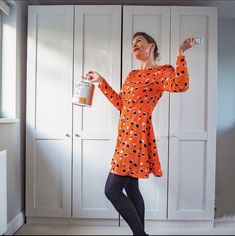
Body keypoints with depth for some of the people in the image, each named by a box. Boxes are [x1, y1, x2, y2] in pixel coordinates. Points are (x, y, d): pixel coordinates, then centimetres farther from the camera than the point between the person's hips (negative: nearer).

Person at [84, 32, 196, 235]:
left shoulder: (163, 71, -3)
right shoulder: (132, 75, 19)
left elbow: (180, 86, -24)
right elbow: (121, 104, 18)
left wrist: (181, 53, -20)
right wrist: (101, 81, 21)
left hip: (137, 134, -8)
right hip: (126, 133, 9)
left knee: (112, 190, -6)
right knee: (131, 188, 15)